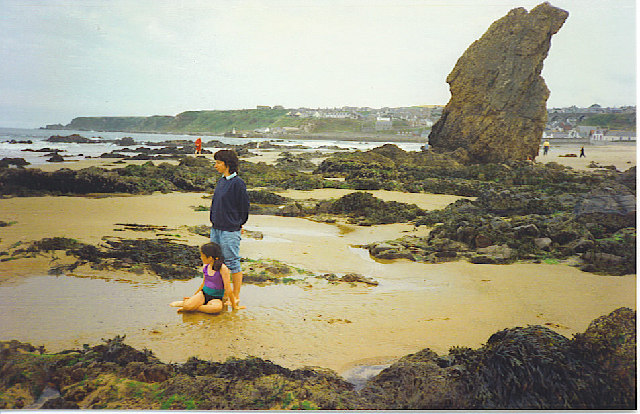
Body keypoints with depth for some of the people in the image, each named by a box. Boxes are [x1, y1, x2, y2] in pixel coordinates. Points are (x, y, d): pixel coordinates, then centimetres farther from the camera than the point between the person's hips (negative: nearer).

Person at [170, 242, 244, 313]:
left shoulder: (222, 268, -18)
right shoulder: (205, 267, 3)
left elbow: (228, 289, -15)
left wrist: (234, 305, -10)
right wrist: (193, 296, 25)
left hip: (216, 298, -3)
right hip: (203, 293, 3)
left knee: (218, 307, -41)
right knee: (187, 305, -30)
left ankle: (194, 308, -23)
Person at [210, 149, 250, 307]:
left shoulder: (238, 183, -13)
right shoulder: (221, 181, 11)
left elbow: (244, 207, -9)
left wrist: (238, 224, -3)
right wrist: (213, 221, 16)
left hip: (230, 230, -8)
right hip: (216, 228, 8)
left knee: (232, 262, 0)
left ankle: (236, 295, 11)